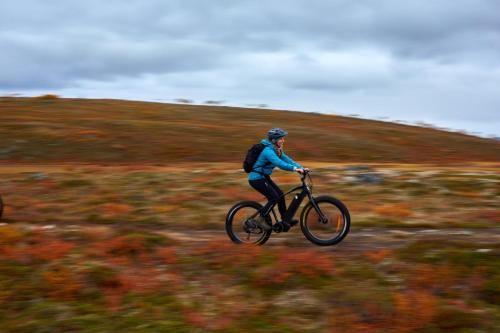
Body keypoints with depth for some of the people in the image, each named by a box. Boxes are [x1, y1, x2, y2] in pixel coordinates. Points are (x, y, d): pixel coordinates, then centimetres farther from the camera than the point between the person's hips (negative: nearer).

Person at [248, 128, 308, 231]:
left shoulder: (276, 150, 7)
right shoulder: (268, 151, -24)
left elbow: (286, 159, 2)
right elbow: (279, 163, -38)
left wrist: (301, 168, -9)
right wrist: (294, 168, -47)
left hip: (263, 177, 10)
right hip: (256, 179, -10)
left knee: (280, 194, 6)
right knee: (274, 197, -12)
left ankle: (285, 220, 14)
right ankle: (260, 219, -3)